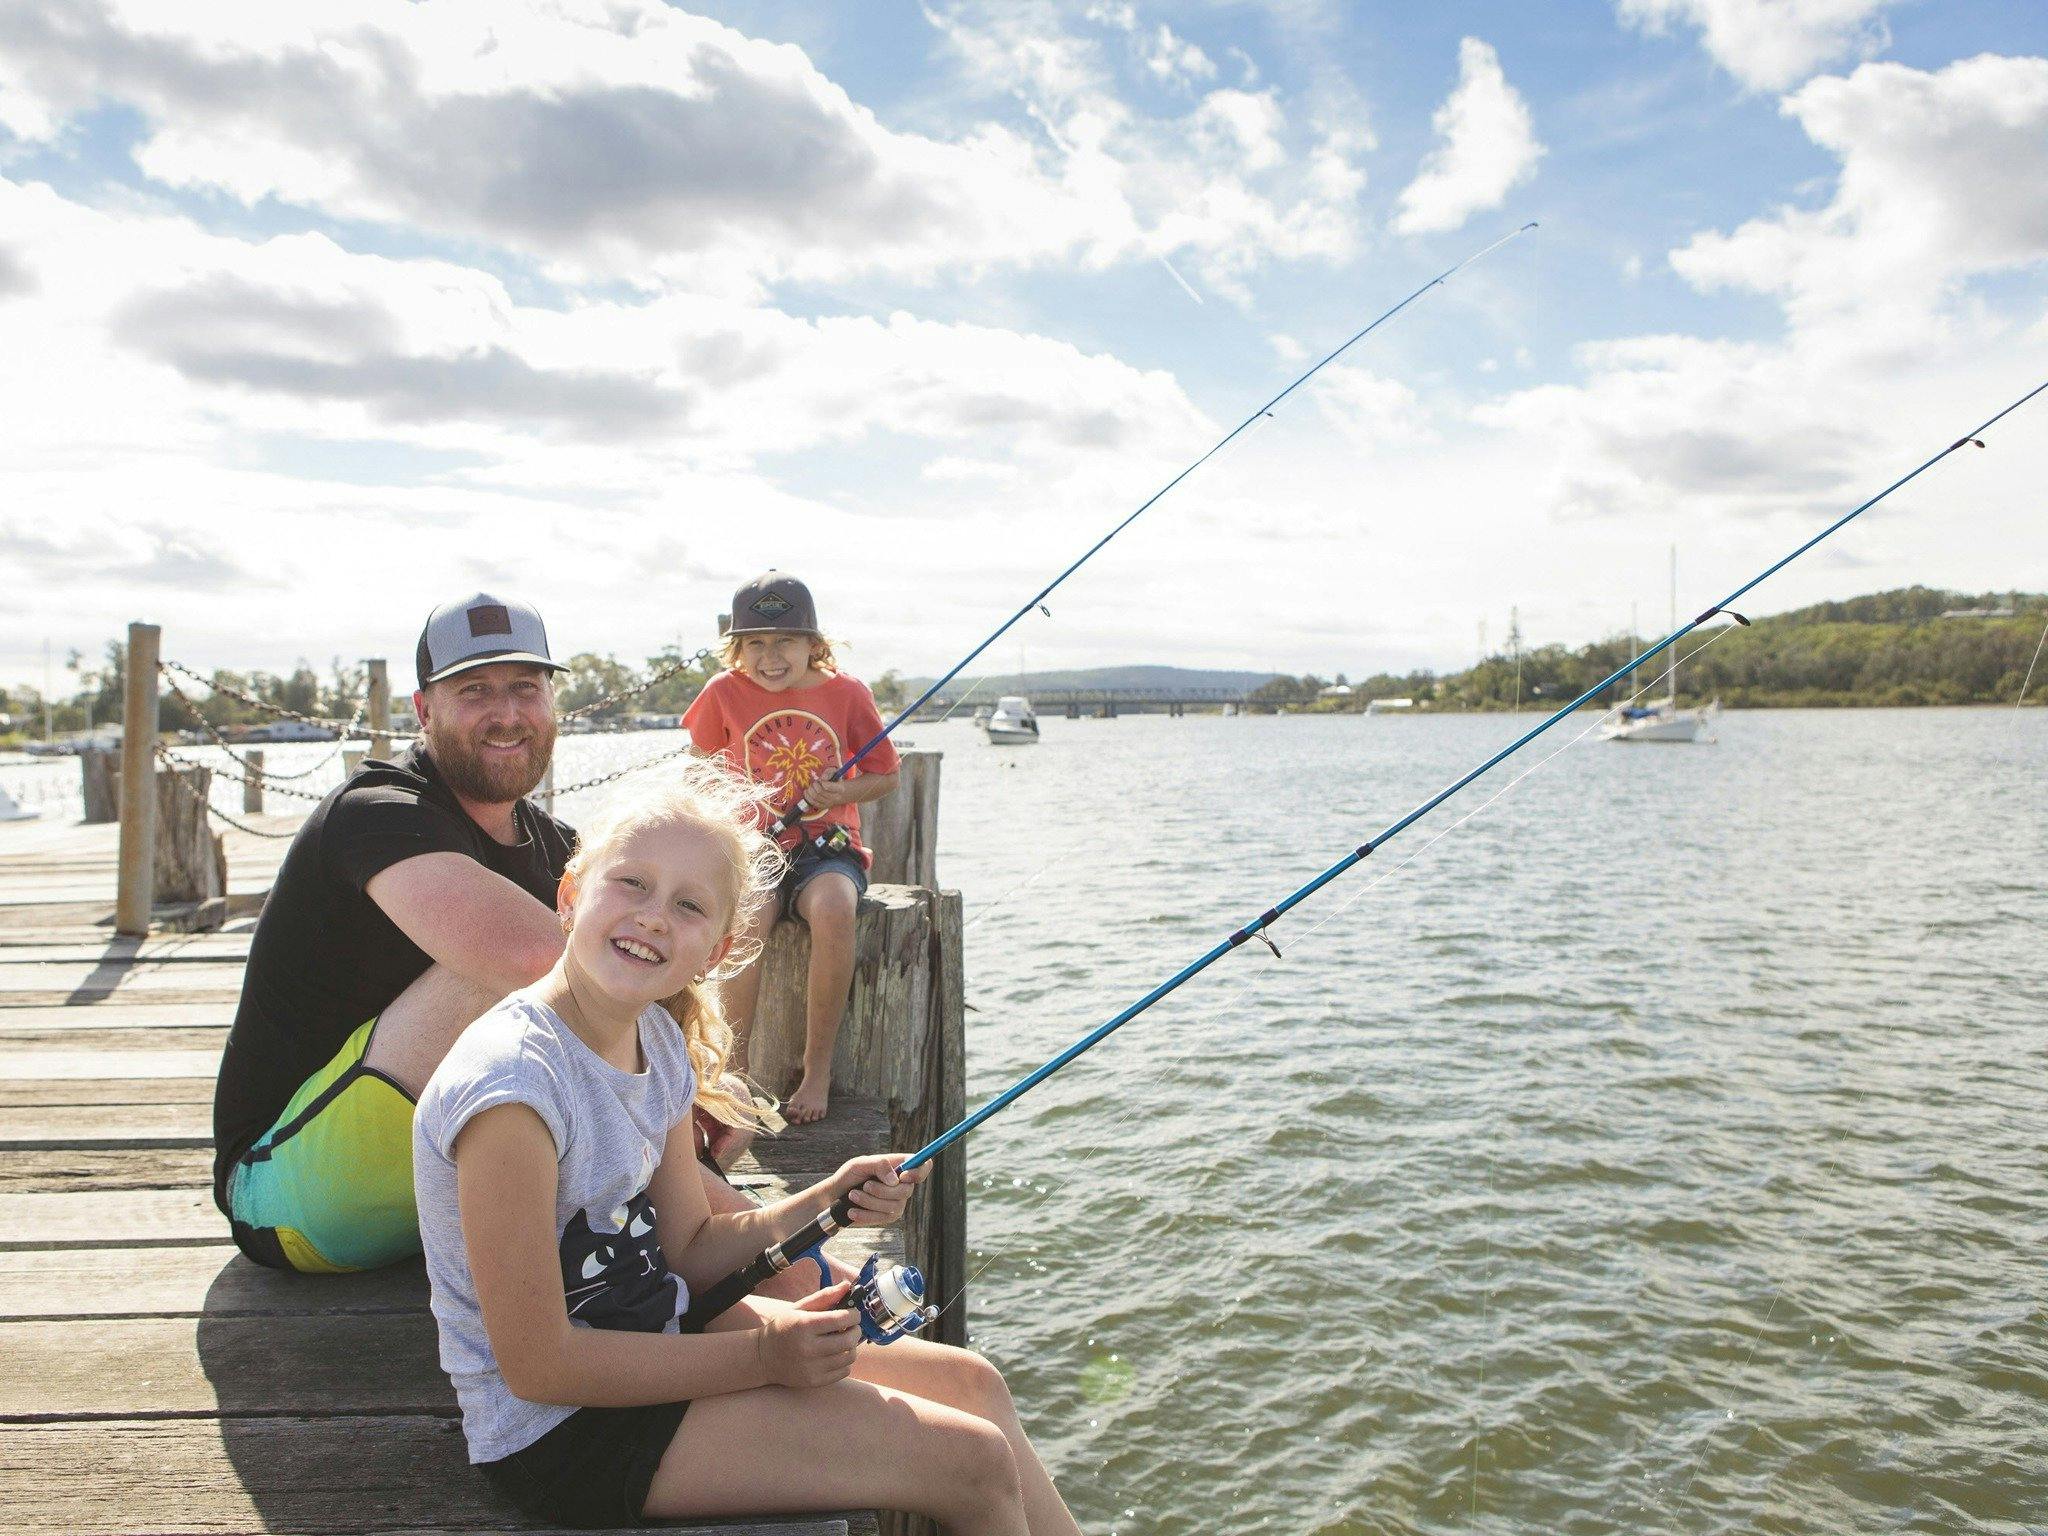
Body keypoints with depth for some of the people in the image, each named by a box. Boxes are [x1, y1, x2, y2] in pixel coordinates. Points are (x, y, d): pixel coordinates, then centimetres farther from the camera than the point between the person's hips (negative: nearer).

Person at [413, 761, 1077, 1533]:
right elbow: (538, 1365, -23)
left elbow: (688, 1250, 7)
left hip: (652, 1340, 8)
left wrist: (824, 1203, -9)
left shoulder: (660, 1040, 0)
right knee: (974, 1466, -9)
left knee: (970, 1383, 11)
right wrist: (758, 1355, -18)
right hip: (560, 1430, -8)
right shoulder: (510, 1081, -27)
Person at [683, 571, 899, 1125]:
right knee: (744, 923, -34)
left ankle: (818, 1070, -20)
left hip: (827, 849, 0)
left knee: (832, 909, -36)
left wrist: (844, 792, -11)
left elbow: (885, 774, 10)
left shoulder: (846, 692, 2)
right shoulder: (725, 694, 3)